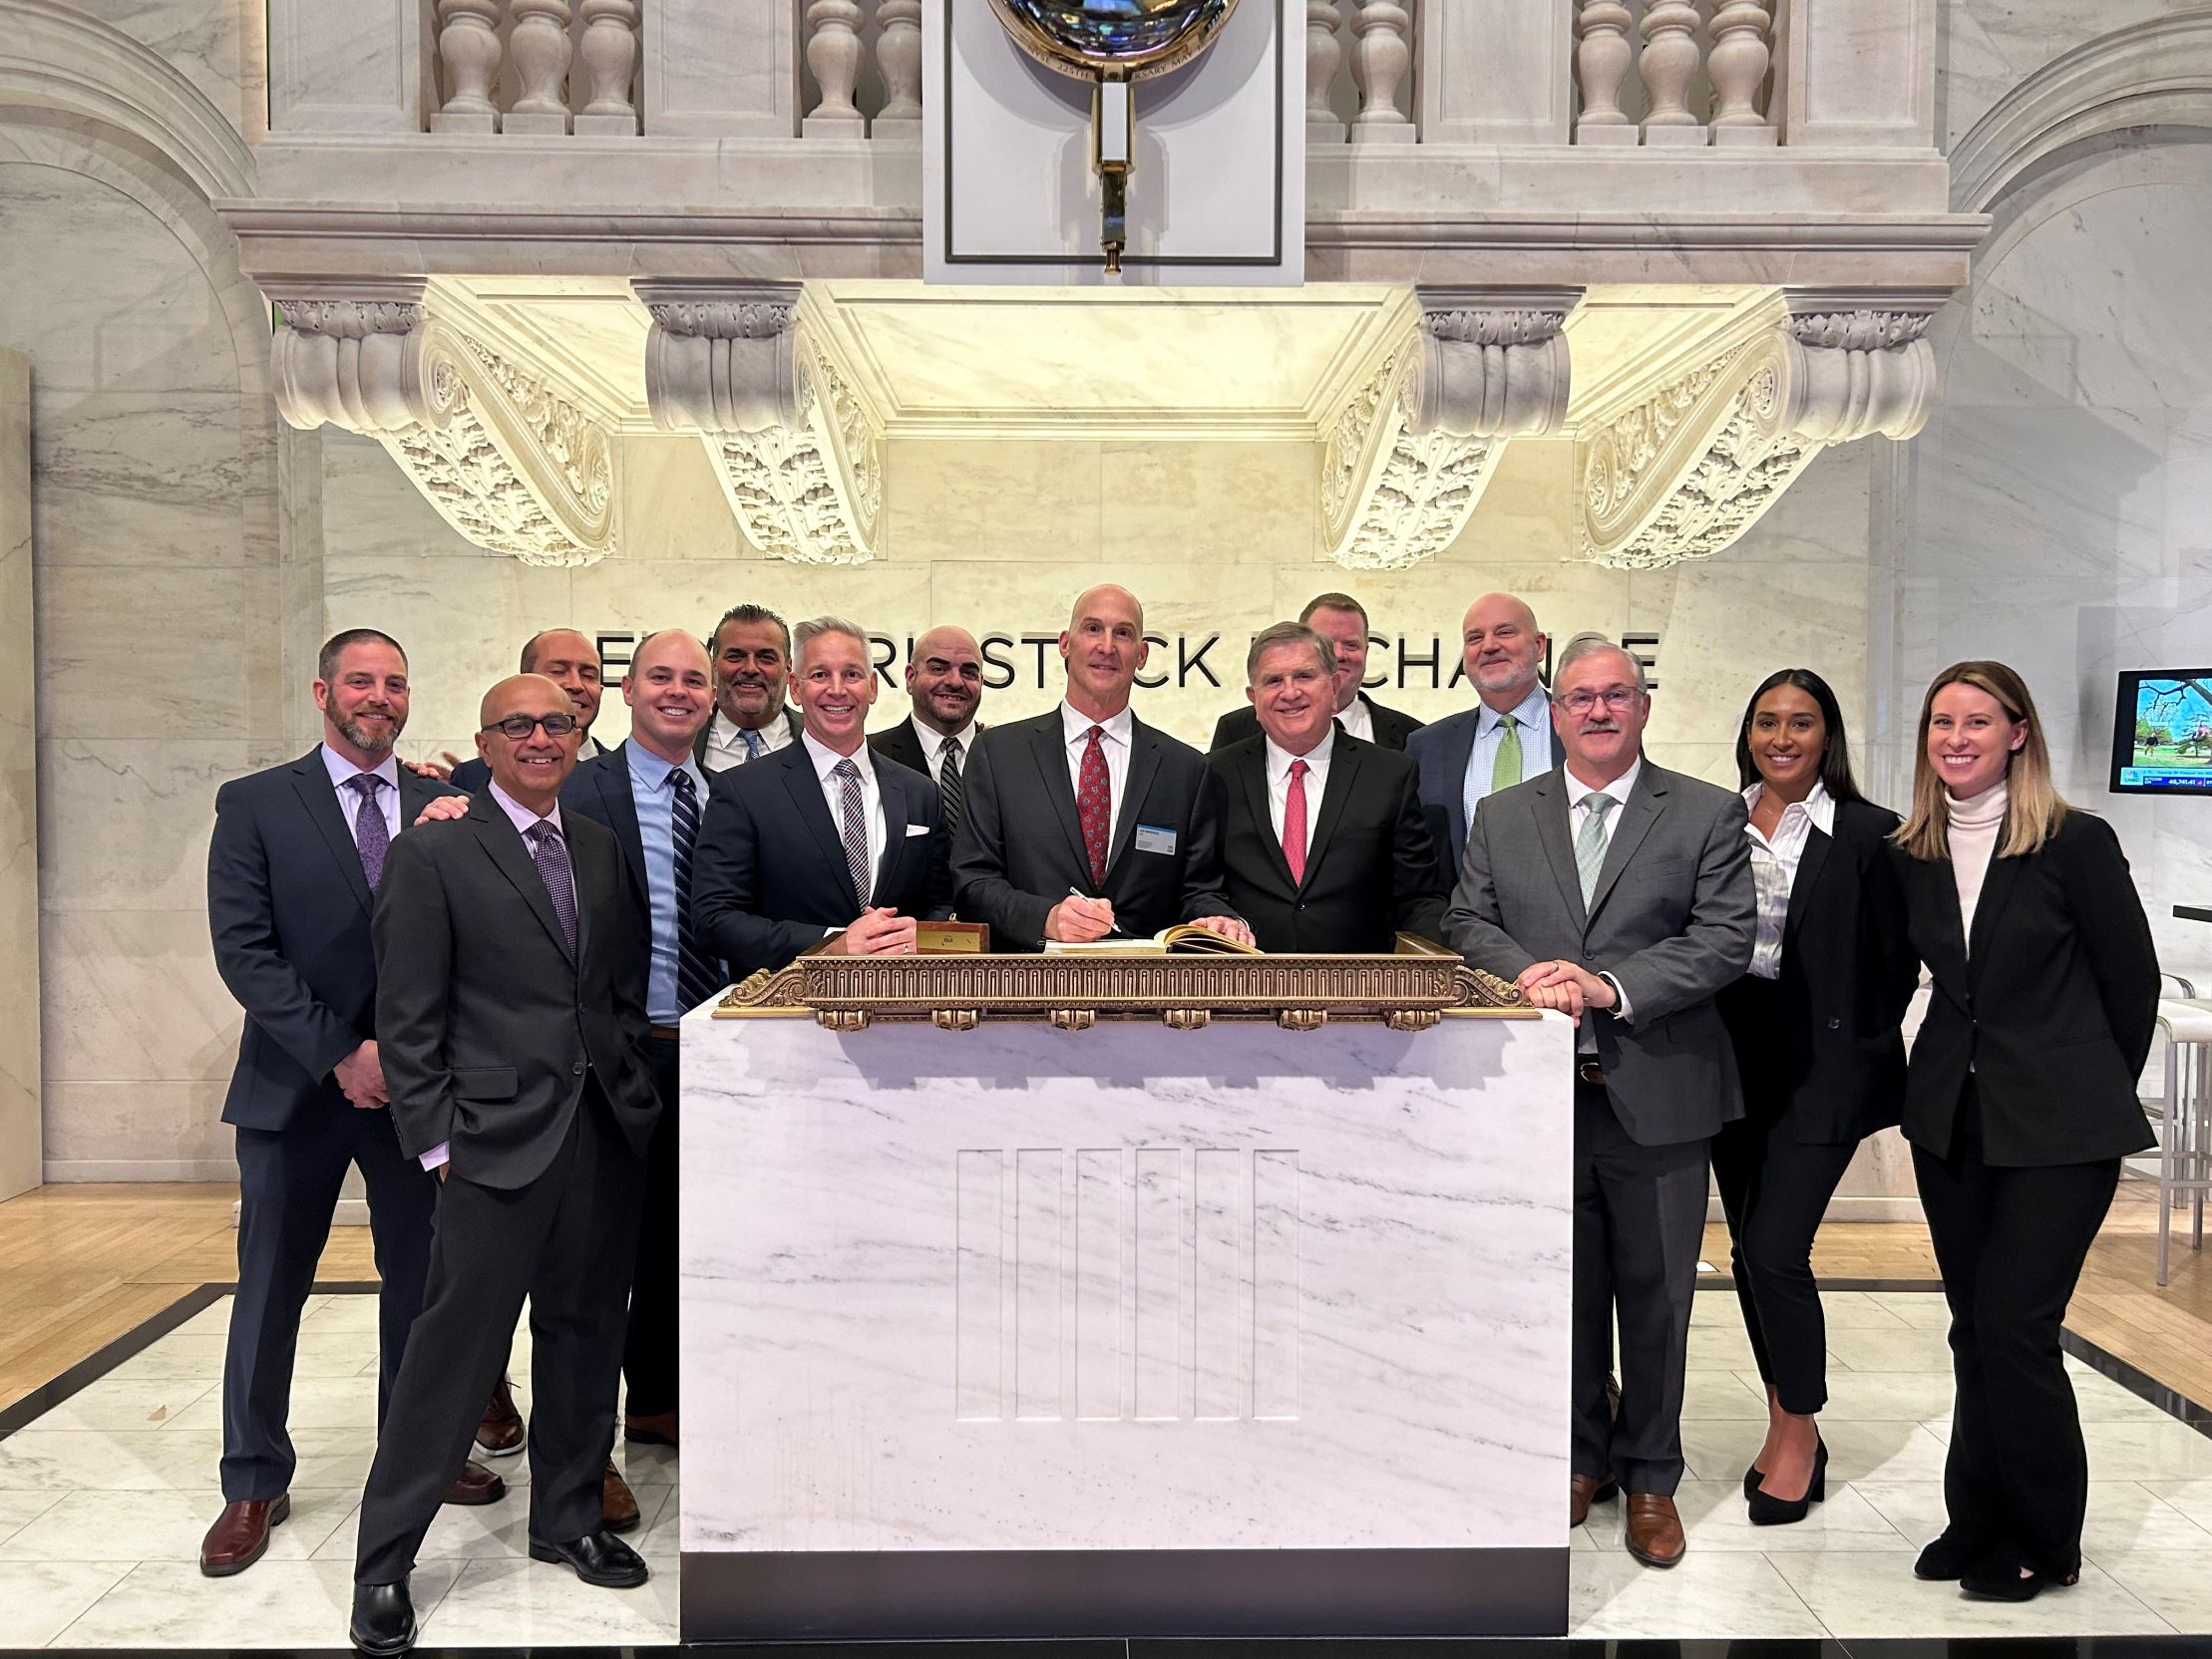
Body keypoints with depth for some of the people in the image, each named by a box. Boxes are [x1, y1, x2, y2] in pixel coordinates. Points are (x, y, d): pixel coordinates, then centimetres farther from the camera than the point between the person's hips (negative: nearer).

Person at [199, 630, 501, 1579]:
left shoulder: (442, 807, 4)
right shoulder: (255, 805, -1)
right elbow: (242, 950, -8)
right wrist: (341, 1053, -14)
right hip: (296, 1084, -2)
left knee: (420, 1278, 12)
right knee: (271, 1288, 9)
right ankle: (255, 1484, 26)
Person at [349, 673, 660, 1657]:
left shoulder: (601, 847, 12)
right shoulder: (433, 855, -4)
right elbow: (409, 1020, -5)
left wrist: (636, 1089, 7)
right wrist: (436, 1142, -8)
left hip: (608, 1132, 5)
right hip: (497, 1136, -5)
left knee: (585, 1334, 15)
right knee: (456, 1343, 1)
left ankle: (567, 1520, 33)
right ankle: (384, 1564, 19)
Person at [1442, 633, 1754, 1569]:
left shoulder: (1708, 815, 1)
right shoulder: (1501, 816, 9)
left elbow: (1726, 939, -7)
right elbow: (1467, 924, 6)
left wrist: (1609, 986, -18)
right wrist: (1527, 975, -14)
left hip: (1656, 1094, -1)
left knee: (1655, 1291, 10)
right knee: (1565, 1287, 13)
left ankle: (1650, 1477, 29)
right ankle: (1583, 1458, 33)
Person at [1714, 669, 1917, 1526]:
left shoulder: (1868, 834, -6)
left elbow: (1897, 962, -2)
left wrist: (1855, 1051, -6)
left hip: (1820, 1070, -5)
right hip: (1733, 1064, 5)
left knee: (1777, 1249, -8)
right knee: (1750, 1252, 12)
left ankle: (1800, 1432, 15)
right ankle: (1788, 1430, 29)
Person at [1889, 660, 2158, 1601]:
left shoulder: (2076, 843, -9)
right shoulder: (1912, 853, 4)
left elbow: (2133, 980, -2)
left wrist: (2094, 1090, 5)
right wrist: (1930, 1083, 10)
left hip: (2058, 1129, -5)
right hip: (1952, 1120, 5)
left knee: (2013, 1328, -5)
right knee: (1974, 1330, 12)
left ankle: (2045, 1542, 16)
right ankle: (1980, 1523, 27)